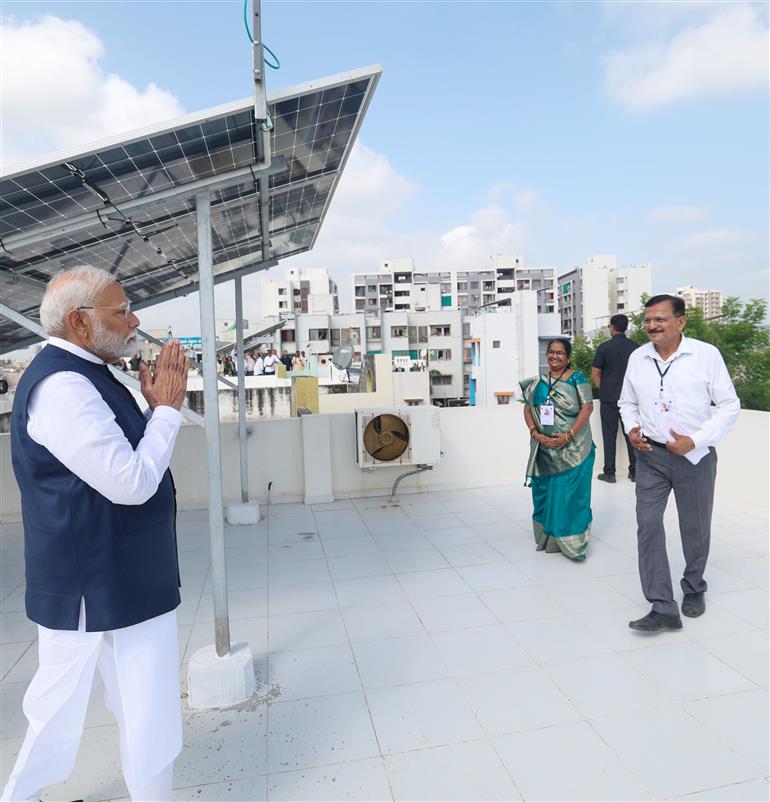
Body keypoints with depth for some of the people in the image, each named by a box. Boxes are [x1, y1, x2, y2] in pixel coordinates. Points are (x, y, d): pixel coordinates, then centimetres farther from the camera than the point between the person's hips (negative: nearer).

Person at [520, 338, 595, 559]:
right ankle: (548, 539, 24)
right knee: (545, 491, 10)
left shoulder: (577, 378, -2)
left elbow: (587, 407, -8)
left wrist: (568, 436, -17)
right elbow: (527, 409, 8)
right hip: (544, 448, 4)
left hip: (573, 449, -4)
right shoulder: (537, 382, 10)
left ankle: (572, 542, 9)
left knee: (571, 494, -2)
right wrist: (535, 433, -9)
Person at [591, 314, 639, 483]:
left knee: (610, 435, 2)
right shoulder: (635, 347, 2)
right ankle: (635, 472, 15)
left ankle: (609, 473, 5)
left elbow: (595, 374, -4)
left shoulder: (605, 347, -6)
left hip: (609, 398, -3)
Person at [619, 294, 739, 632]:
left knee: (695, 528, 13)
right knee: (648, 525, -7)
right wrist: (632, 428, -5)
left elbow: (729, 405, -6)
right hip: (651, 455, 2)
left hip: (694, 456, -2)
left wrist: (695, 441, -16)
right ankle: (663, 608, 0)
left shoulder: (706, 354, -8)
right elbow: (628, 402, 15)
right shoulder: (637, 358, 2)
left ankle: (694, 589, 39)